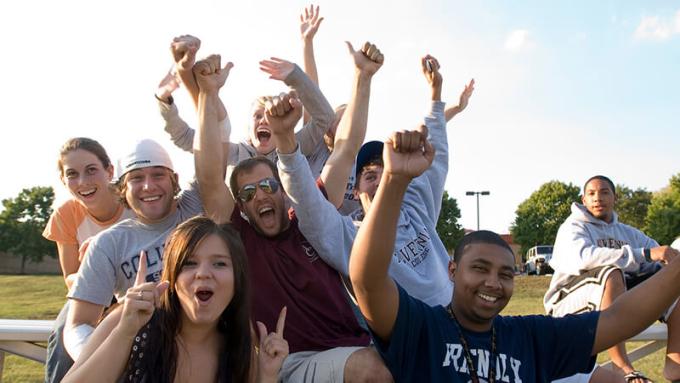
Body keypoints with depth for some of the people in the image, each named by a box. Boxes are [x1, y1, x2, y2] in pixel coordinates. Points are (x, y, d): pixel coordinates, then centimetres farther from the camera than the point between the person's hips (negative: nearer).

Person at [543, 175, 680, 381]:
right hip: (569, 302, -6)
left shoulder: (627, 232, 16)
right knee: (612, 273, -35)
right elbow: (583, 257, -28)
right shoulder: (573, 227, -6)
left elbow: (662, 256, 7)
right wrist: (645, 254, -33)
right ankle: (621, 365, -32)